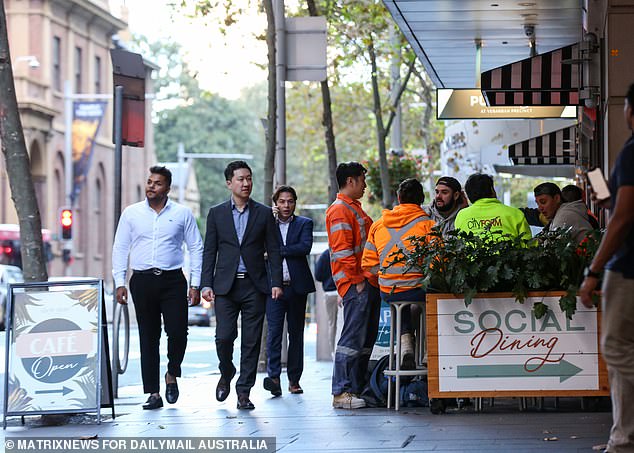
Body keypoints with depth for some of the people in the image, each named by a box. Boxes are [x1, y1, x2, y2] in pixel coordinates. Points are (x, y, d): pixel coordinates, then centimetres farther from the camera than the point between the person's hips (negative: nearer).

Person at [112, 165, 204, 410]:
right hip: (142, 280, 1)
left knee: (178, 332, -11)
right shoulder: (131, 213, 8)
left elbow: (196, 249, 7)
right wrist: (119, 282, 1)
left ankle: (172, 375, 17)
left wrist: (195, 284, 0)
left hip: (172, 280, -1)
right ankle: (153, 393, 6)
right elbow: (120, 249, 10)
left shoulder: (182, 214, 5)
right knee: (148, 337, 2)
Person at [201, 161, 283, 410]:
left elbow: (274, 250, 6)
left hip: (255, 286, 0)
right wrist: (206, 284, -2)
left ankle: (244, 392, 6)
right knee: (224, 336, -8)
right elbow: (209, 251, 7)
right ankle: (226, 374, 21)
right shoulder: (216, 213, 8)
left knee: (251, 341, -1)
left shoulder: (264, 213, 7)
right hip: (226, 286, 0)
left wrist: (276, 282, -4)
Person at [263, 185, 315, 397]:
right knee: (274, 331, -12)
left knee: (296, 333, 6)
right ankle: (274, 377, -19)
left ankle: (294, 379, 11)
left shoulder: (304, 224, 8)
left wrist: (277, 251, -11)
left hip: (297, 286, 1)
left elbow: (305, 247, -9)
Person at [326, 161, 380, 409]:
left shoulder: (354, 208, 22)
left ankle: (357, 388, 14)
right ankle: (341, 392, -11)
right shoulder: (340, 210, -10)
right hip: (356, 285, -10)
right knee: (353, 338, -11)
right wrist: (356, 281, -19)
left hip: (369, 284, 10)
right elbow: (342, 251, -17)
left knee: (366, 339, 10)